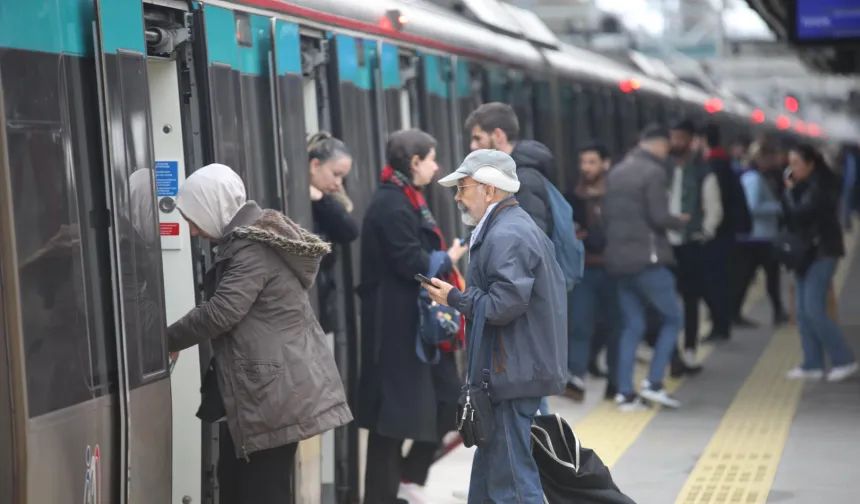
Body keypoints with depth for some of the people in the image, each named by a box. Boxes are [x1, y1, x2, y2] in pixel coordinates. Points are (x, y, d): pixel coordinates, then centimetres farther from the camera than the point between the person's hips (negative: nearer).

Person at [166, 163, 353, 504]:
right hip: (267, 385, 10)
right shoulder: (246, 242, 15)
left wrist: (166, 341, -9)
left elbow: (220, 313, -22)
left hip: (280, 388, -10)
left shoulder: (254, 250, -17)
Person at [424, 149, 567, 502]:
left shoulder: (505, 236, -16)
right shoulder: (520, 227, 18)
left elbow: (504, 304, -24)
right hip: (519, 369, 11)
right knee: (488, 475, 17)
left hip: (511, 375, -11)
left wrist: (454, 298, -11)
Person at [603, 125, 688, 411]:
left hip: (618, 259, 7)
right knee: (672, 319, 6)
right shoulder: (654, 172, -11)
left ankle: (625, 393, 6)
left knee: (632, 326, 10)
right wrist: (679, 222, 2)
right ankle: (654, 383, -2)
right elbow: (659, 217, -16)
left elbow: (606, 215, 13)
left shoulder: (616, 172, 11)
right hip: (647, 259, -7)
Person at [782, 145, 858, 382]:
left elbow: (798, 213, -23)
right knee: (803, 312, 7)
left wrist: (789, 191, -8)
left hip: (822, 253, -9)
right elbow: (790, 213, 10)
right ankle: (813, 365, 11)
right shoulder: (803, 185, 13)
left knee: (814, 310, -12)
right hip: (806, 252, 9)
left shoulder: (821, 185, -15)